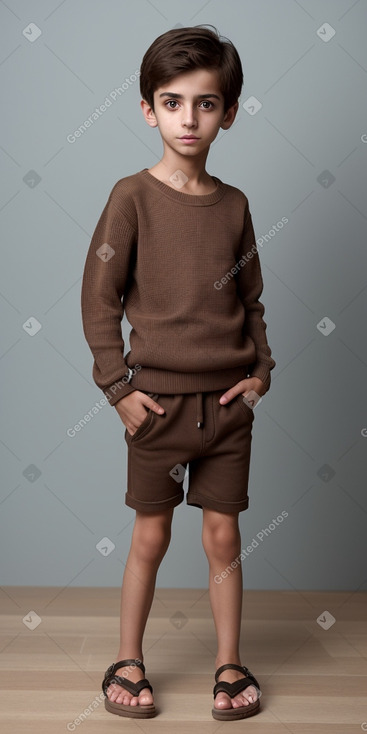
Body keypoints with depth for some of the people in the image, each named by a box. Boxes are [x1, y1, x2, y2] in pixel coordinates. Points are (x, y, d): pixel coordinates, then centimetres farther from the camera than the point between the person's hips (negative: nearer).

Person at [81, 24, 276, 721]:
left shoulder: (234, 205, 4)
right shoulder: (132, 197, -7)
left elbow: (251, 299, 12)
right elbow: (98, 297, -6)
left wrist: (261, 369, 0)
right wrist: (119, 386, -10)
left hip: (229, 400, 3)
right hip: (159, 400, -3)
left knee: (223, 534, 10)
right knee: (151, 536, 8)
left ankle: (229, 664, 25)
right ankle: (128, 661, 26)